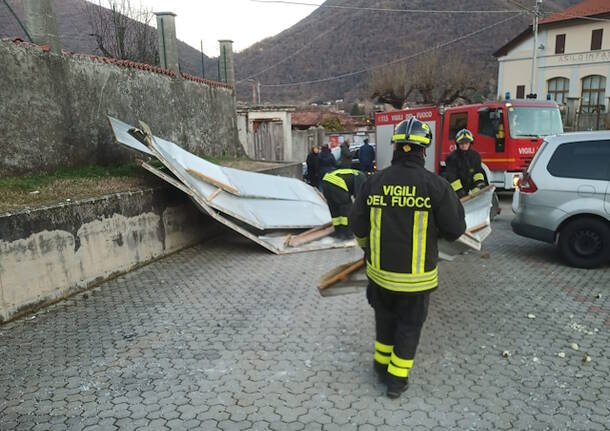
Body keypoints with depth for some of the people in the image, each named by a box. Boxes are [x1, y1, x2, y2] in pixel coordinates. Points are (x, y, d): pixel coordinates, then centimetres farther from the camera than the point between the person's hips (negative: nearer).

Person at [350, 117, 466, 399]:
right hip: (416, 274, -3)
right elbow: (455, 229, -9)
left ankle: (382, 365, 42)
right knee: (409, 325, 17)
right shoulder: (435, 185, -15)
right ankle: (397, 379, 29)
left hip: (380, 270, 3)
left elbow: (358, 225, 2)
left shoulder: (375, 181, -7)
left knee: (385, 318, 25)